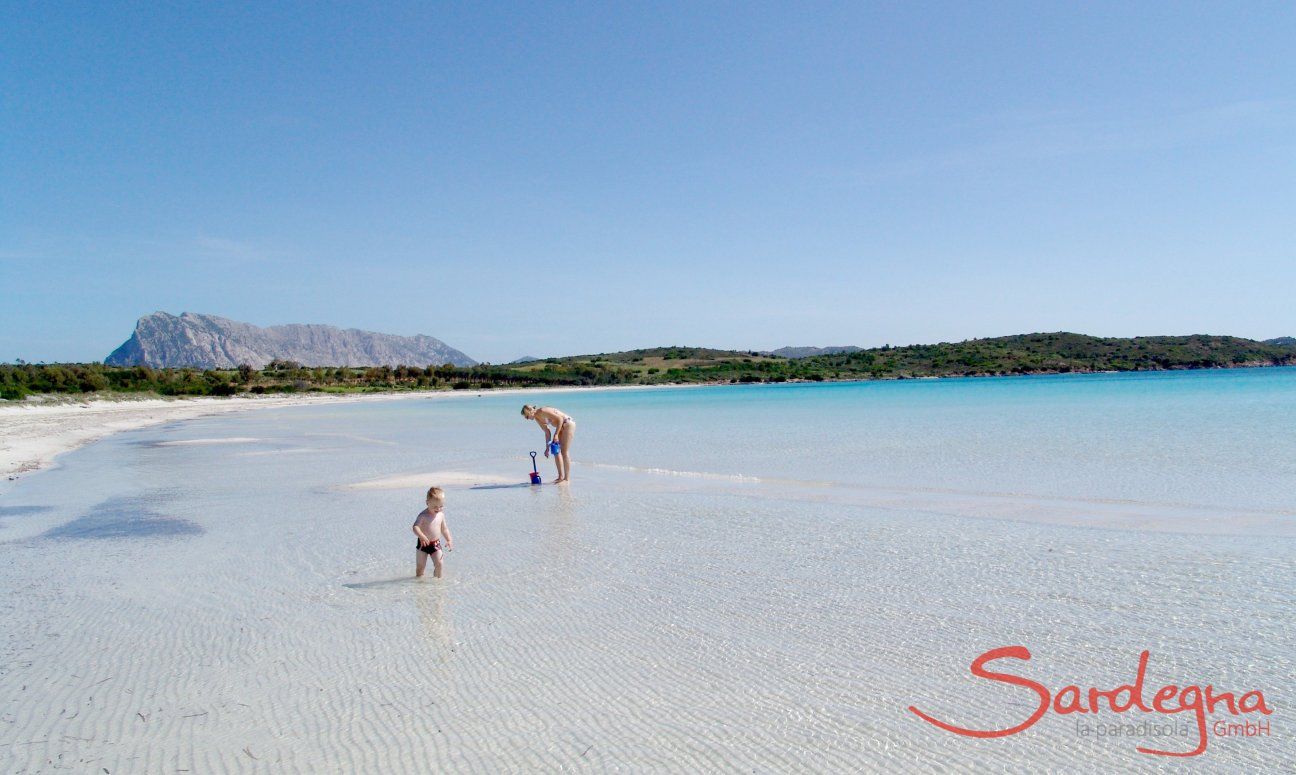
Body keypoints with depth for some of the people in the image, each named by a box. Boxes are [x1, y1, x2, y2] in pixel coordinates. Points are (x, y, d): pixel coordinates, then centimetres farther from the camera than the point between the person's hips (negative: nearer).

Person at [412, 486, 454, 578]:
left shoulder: (441, 515, 1)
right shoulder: (423, 515, -15)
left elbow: (444, 529, 12)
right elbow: (415, 527, -27)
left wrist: (449, 540, 5)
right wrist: (422, 536, -42)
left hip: (436, 544, 3)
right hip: (423, 544, -3)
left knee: (438, 563, -5)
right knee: (420, 565, 4)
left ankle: (438, 578, 14)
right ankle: (418, 578, 24)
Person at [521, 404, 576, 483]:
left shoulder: (542, 411, -22)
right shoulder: (537, 419, 4)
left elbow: (560, 419, -23)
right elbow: (547, 433, 9)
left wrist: (556, 434, -23)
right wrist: (547, 448, 4)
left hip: (568, 423, -9)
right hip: (561, 426, 9)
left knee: (564, 451, -9)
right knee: (556, 451, 7)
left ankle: (567, 478, -4)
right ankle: (561, 476, 14)